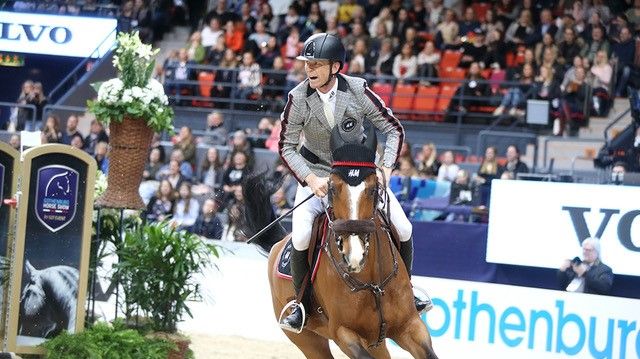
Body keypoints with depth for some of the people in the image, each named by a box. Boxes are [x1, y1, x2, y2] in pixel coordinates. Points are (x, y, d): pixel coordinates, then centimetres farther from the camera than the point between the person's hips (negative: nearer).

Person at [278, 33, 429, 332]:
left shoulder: (358, 90, -17)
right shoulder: (298, 98, -17)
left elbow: (394, 130, -9)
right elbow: (286, 147, -9)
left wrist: (386, 167, -21)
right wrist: (310, 179, -24)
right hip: (316, 172, -1)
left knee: (402, 229, -8)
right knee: (301, 236, -23)